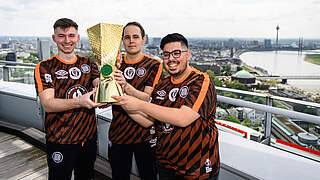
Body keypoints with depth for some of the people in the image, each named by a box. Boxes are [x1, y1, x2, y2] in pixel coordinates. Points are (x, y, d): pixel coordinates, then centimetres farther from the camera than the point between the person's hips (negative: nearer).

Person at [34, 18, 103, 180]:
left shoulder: (88, 63, 5)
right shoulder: (44, 67, -6)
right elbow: (48, 104, -17)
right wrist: (79, 102, -35)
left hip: (89, 137, 3)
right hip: (60, 141, -3)